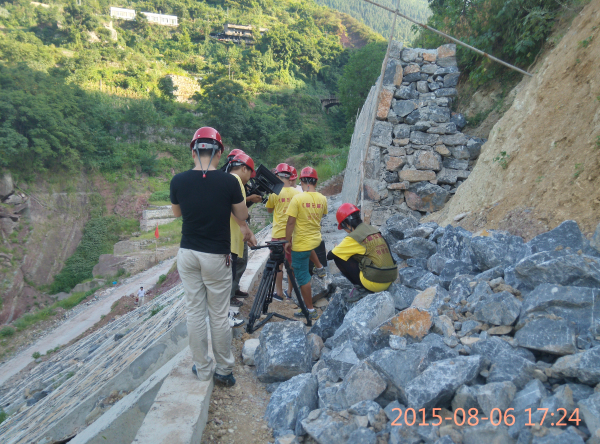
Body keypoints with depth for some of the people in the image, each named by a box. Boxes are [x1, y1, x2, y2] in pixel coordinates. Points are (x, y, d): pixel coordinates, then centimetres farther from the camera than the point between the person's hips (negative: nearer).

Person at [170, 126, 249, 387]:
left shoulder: (178, 181, -4)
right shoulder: (228, 182, -12)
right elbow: (242, 216, 1)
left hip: (187, 255, 3)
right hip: (216, 257, -2)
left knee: (195, 312, 12)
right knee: (219, 315, 8)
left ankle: (202, 370, 24)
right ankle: (224, 371, 21)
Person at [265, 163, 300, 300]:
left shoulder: (275, 193, -11)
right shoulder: (297, 193, -4)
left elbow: (269, 210, 4)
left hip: (278, 233, -3)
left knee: (278, 264, 7)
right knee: (291, 263, 13)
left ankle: (279, 293, 14)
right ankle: (289, 291, 23)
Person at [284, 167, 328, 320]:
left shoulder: (298, 198, -16)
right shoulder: (322, 199, 0)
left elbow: (290, 222, -15)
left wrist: (288, 241, -6)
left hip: (301, 243, -6)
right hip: (316, 240, 7)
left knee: (302, 276, 3)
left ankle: (310, 310, 9)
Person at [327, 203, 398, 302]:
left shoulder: (354, 237, -12)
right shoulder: (373, 230, 9)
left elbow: (330, 256, -1)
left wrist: (337, 249, 21)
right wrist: (343, 248, 29)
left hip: (375, 283, -8)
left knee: (338, 257, 0)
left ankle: (359, 288, 2)